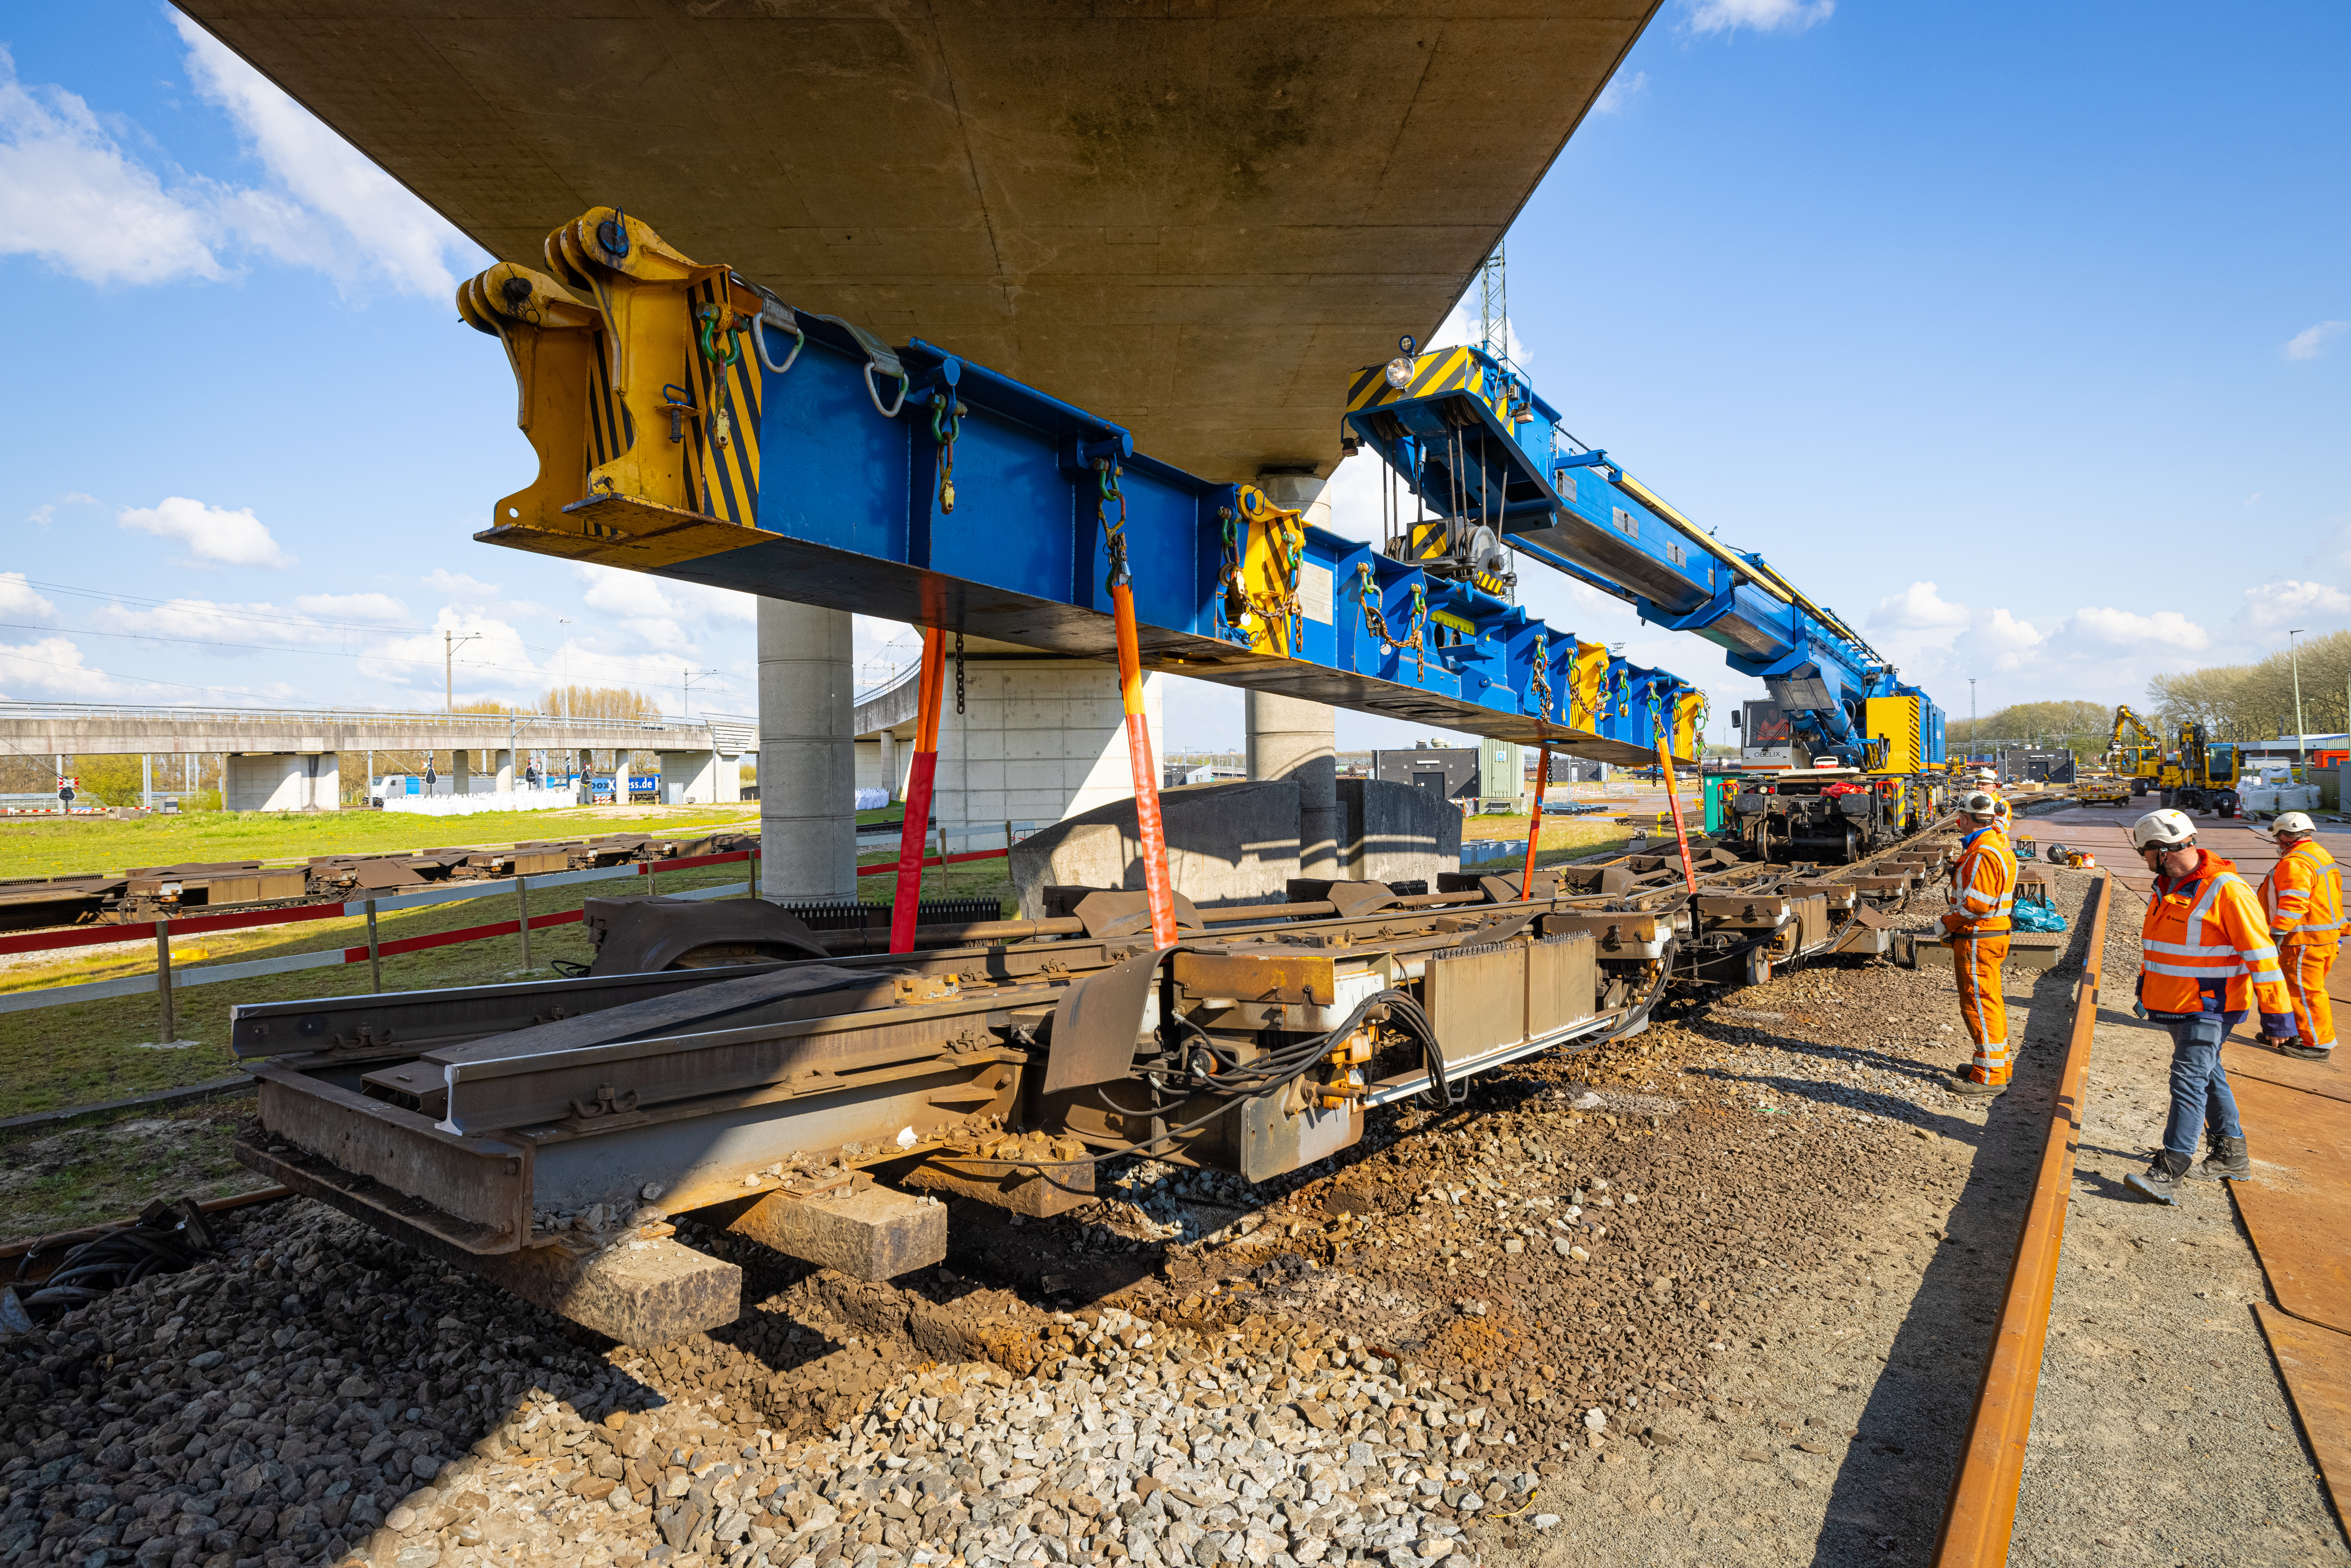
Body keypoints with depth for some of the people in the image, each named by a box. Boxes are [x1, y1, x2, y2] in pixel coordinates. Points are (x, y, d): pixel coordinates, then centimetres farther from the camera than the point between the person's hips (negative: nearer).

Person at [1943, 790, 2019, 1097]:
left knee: (1979, 1005, -4)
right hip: (1994, 934, 11)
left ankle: (1990, 1077, 2)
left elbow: (1976, 904, -26)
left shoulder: (1982, 854, -22)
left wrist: (1947, 923, -12)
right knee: (1990, 1003, 19)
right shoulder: (1999, 846, 13)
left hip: (1978, 941, -11)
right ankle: (1997, 1064, 31)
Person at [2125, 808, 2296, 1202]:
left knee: (2189, 1080, -13)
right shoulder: (2165, 888, 9)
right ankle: (2231, 1156, 31)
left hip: (2210, 1007, -9)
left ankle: (2169, 1172, -15)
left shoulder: (2226, 890, -18)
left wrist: (2276, 1013, -15)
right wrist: (2145, 990, 27)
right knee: (2208, 1076, 18)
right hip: (2175, 1004, 9)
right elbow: (2154, 945, 22)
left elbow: (2260, 953, -17)